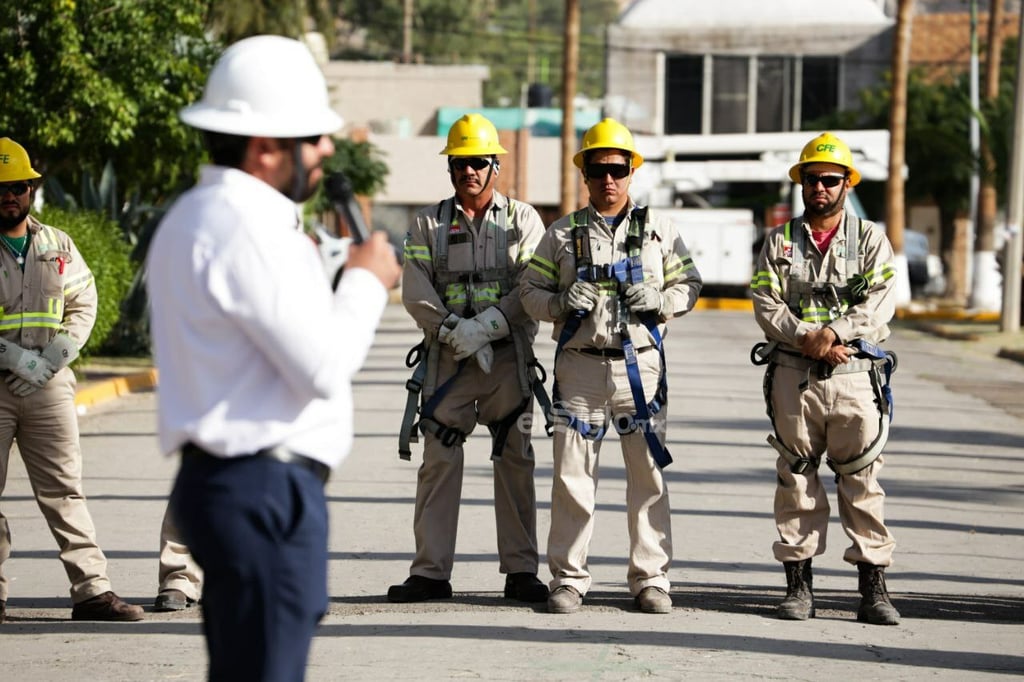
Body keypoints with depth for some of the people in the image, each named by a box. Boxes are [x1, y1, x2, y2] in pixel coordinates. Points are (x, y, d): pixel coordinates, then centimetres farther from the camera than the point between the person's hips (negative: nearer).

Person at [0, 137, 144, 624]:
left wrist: (51, 361, -4)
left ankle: (91, 589, -1)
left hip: (49, 384, 2)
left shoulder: (58, 246, 12)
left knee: (64, 491, 0)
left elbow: (83, 307, 10)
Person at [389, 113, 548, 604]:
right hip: (447, 358, 1)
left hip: (509, 356, -1)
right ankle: (430, 572, 1)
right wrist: (454, 332, -15)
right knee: (439, 460, -2)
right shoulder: (429, 224, 10)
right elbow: (415, 292, 0)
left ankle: (521, 569, 9)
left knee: (515, 460, 3)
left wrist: (487, 326, -18)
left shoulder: (523, 220, 7)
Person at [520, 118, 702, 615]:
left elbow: (689, 285, 12)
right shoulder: (562, 234, 9)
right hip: (580, 366, 0)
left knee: (648, 476, 0)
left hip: (641, 364, 0)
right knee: (572, 477, 0)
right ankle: (568, 579, 8)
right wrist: (561, 302, -11)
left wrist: (660, 300, -8)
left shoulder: (659, 229, 9)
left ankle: (650, 579, 7)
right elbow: (531, 291, 10)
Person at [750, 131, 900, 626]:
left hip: (855, 377, -1)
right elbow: (765, 305, 1)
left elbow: (879, 303, -4)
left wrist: (835, 332, -19)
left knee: (862, 482, -2)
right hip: (793, 376, 1)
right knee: (795, 479, 3)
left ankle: (873, 589, 2)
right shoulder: (780, 242, 11)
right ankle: (798, 586, 9)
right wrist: (807, 339, -14)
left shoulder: (871, 241, 8)